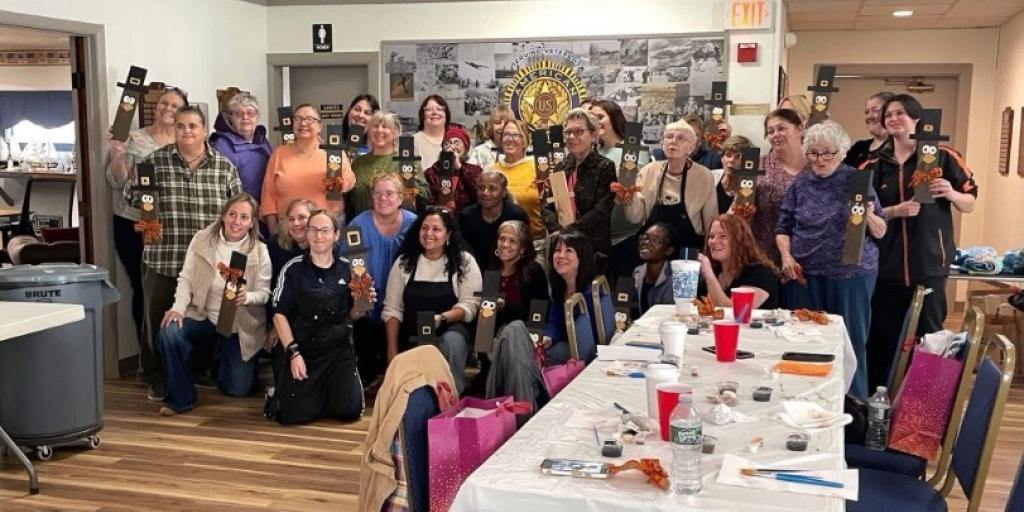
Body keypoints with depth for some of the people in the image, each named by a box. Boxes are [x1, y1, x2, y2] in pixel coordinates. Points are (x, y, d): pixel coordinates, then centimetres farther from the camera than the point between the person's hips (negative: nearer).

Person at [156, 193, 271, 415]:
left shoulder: (259, 251, -13)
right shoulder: (202, 240, -9)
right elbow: (186, 278, -6)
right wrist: (178, 307, -22)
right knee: (168, 333, -30)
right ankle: (181, 398, -10)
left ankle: (224, 358, 41)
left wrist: (247, 296, -32)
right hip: (204, 316, 1)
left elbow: (264, 293, -10)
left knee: (239, 389, 2)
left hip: (241, 326, -1)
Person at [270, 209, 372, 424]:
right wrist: (293, 353, -12)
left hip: (338, 350, 2)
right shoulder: (294, 268, -6)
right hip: (300, 348, -2)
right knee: (296, 414, -12)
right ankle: (279, 392, 24)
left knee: (350, 410, -9)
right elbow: (280, 314, -5)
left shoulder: (347, 269, 3)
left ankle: (328, 389, 25)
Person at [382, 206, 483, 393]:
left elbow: (470, 305, -8)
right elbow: (392, 309, 2)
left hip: (450, 332, -1)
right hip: (411, 336, 1)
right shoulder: (404, 262, 4)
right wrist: (392, 351, -7)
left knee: (452, 340, -34)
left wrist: (441, 318, -26)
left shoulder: (464, 261, -1)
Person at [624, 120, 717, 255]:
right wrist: (631, 195, -13)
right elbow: (636, 218, 3)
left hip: (688, 251, -2)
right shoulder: (649, 171, 2)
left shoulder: (704, 176, -4)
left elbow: (711, 225, 5)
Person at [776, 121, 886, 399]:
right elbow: (783, 227, 11)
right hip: (806, 274, 2)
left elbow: (880, 232, 1)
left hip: (851, 273, -2)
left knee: (850, 341, 0)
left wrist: (869, 217, -19)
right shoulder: (800, 184, 8)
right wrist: (787, 257, -5)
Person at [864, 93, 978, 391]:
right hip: (885, 265, 3)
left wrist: (951, 194, -17)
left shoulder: (942, 157, 1)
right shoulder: (875, 164, 9)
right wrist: (895, 211, -11)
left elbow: (970, 204, 4)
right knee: (881, 337, 6)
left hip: (928, 263, -2)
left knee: (927, 337, 3)